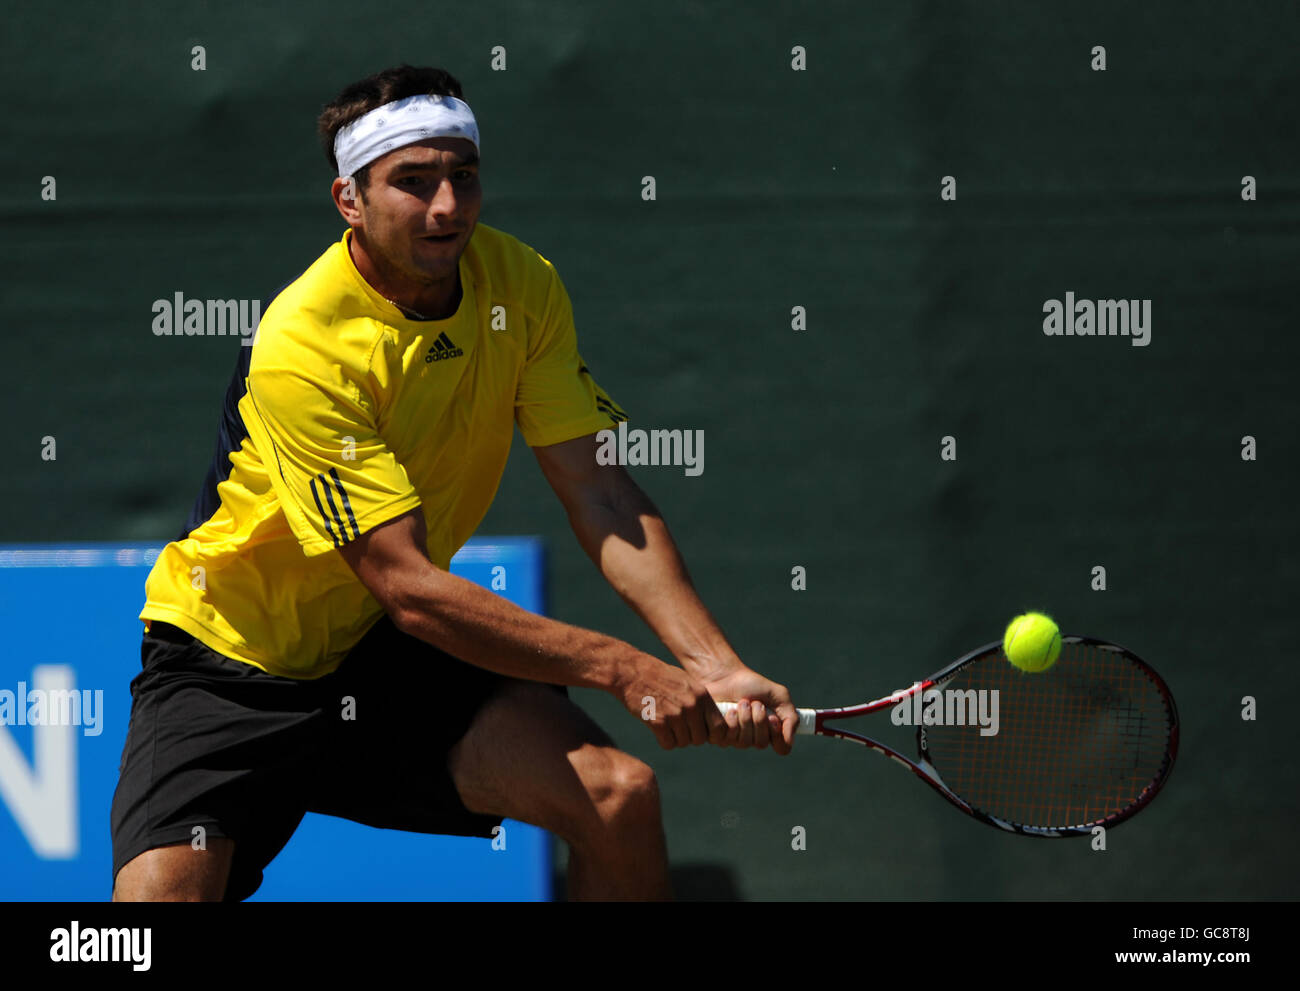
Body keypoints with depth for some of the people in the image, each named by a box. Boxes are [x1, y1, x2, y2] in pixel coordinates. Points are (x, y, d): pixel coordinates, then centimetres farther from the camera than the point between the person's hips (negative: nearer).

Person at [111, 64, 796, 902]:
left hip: (390, 649, 5)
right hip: (233, 665, -5)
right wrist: (623, 670, -33)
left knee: (621, 796, -15)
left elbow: (602, 498, -9)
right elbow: (408, 586, -30)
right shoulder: (301, 346, -27)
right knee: (162, 893, -26)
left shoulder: (520, 286, -7)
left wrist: (718, 669, -24)